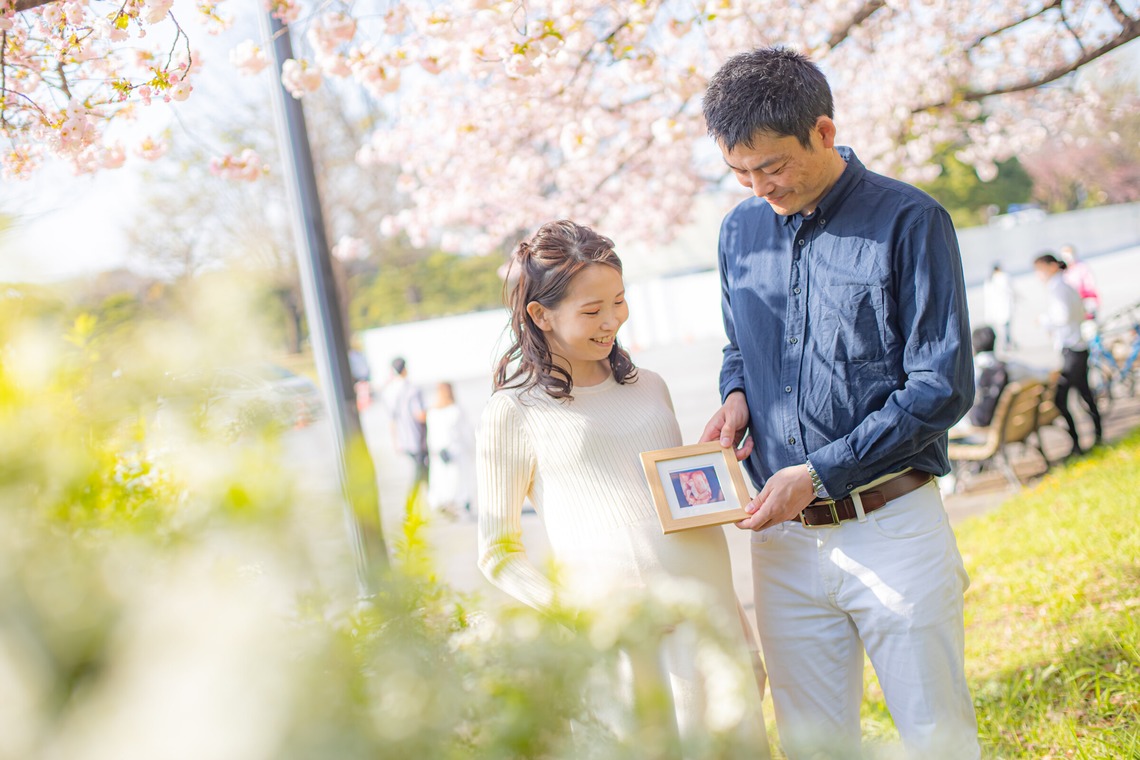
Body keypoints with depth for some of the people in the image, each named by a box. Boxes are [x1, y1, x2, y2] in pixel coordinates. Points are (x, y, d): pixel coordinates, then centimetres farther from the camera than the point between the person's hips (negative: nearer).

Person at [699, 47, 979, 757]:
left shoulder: (909, 221, -8)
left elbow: (942, 387, -11)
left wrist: (818, 472, -15)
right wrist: (736, 396, 1)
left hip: (891, 529, -4)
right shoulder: (740, 232, 10)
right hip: (783, 539, 5)